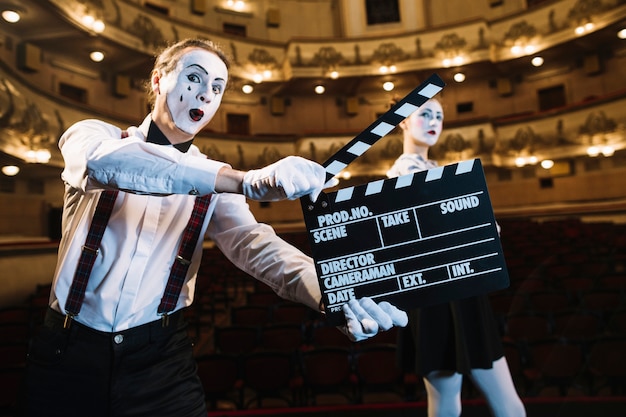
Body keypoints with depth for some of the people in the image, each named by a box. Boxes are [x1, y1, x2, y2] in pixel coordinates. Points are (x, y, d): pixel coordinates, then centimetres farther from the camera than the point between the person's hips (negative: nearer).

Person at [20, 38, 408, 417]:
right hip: (68, 349, 0)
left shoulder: (214, 181, 1)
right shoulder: (92, 135, -3)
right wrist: (246, 180, -42)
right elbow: (106, 161, -28)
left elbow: (256, 244, -16)